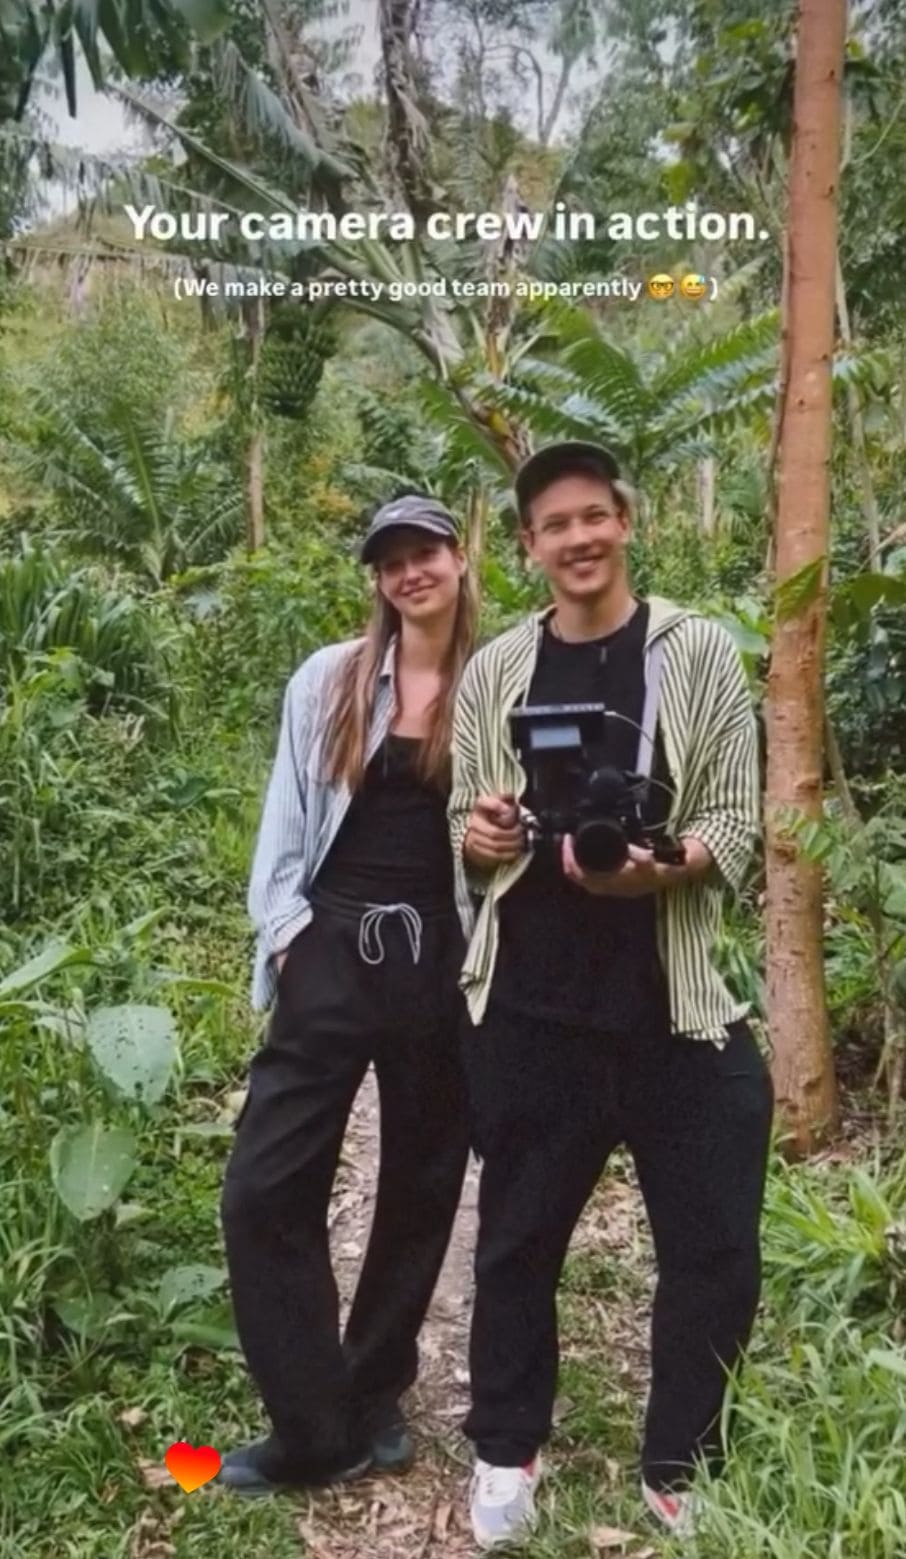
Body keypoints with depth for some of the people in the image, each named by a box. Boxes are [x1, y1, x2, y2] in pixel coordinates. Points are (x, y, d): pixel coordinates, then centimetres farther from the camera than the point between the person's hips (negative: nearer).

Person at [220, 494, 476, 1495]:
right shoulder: (327, 680, 4)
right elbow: (285, 814, 6)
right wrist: (285, 931, -2)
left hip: (442, 962, 0)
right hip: (334, 952, 1)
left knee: (419, 1187, 11)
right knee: (264, 1188, -5)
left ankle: (370, 1405, 32)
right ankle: (315, 1432, 10)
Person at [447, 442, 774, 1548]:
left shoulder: (699, 654, 1)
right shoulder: (494, 673, 6)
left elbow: (734, 824, -3)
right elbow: (462, 830, 12)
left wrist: (656, 865, -23)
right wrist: (475, 837, -11)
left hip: (674, 1003, -1)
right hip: (530, 1006, 2)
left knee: (713, 1251, 5)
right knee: (518, 1237, 14)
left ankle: (679, 1471, 27)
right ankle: (506, 1450, 34)